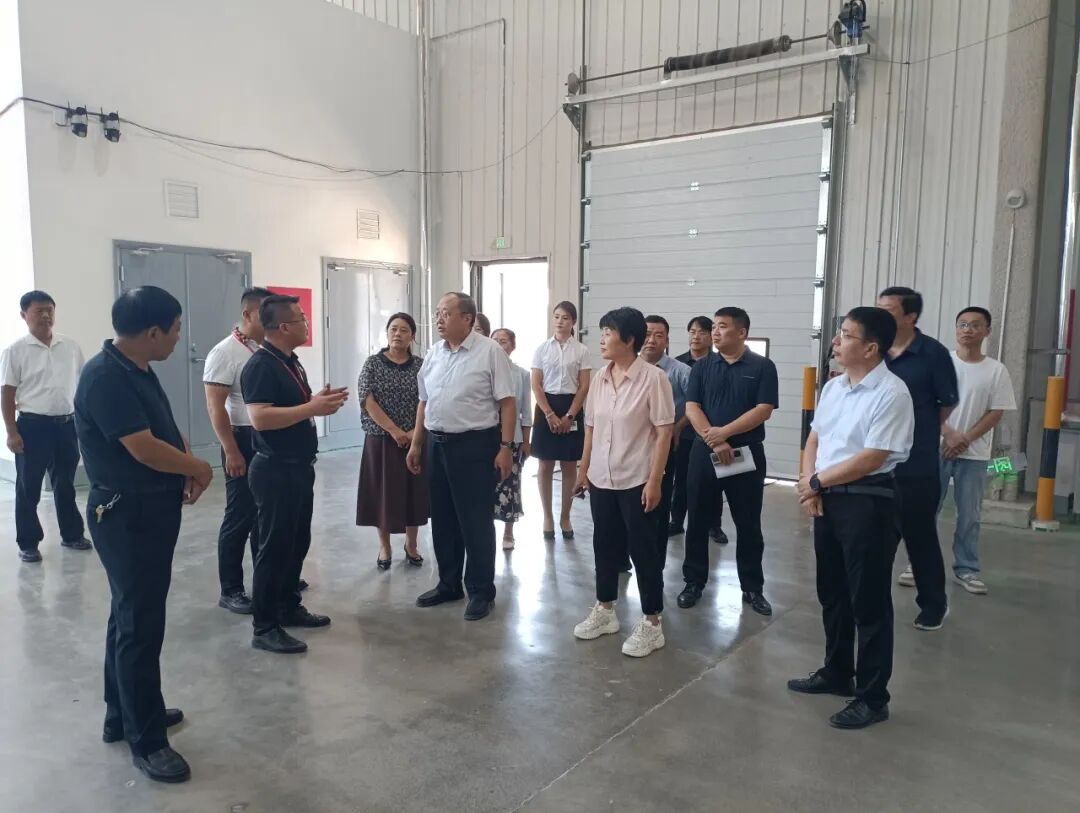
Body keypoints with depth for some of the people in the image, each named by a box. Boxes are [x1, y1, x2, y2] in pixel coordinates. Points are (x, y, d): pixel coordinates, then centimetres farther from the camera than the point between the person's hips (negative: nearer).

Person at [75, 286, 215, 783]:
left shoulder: (139, 370, 8)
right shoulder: (104, 377, -22)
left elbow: (167, 430, 15)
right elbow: (144, 447, -27)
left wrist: (188, 468, -4)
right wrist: (199, 469, -10)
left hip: (152, 509, 10)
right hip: (127, 514, -10)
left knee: (131, 615, 19)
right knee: (140, 624, -2)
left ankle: (123, 716, 34)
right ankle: (146, 740, 11)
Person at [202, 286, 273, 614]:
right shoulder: (225, 352, -11)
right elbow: (215, 406, -15)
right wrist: (231, 451, -19)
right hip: (244, 442, -7)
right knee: (240, 517, 0)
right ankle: (230, 590, 13)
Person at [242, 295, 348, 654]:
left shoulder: (291, 362, 13)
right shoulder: (260, 365, -17)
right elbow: (260, 418, -28)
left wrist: (320, 399, 5)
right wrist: (313, 408, -25)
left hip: (299, 467, 10)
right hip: (275, 470, -10)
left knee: (298, 541, 17)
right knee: (274, 546, -2)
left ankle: (289, 607, 31)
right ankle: (264, 627, 9)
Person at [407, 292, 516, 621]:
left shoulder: (490, 352, -8)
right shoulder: (433, 354, 11)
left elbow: (507, 402, -10)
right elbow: (424, 402, 17)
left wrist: (505, 447, -16)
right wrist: (416, 445, 16)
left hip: (475, 445, -6)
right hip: (437, 444, 7)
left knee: (475, 521, 1)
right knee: (442, 520, 14)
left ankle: (481, 592, 15)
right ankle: (448, 584, 30)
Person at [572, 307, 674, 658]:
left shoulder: (653, 378, -13)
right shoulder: (600, 377, 5)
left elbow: (664, 432, -13)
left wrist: (655, 481, -16)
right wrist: (583, 470, 13)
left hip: (637, 482, -6)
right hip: (602, 480, 6)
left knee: (643, 551, 4)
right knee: (604, 546, 16)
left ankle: (652, 623, 17)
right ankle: (604, 611, 33)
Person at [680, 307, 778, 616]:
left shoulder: (762, 367, -1)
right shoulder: (702, 367, 6)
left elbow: (764, 410, -10)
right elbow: (691, 408, -2)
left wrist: (724, 432, -16)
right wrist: (714, 440, -15)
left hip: (747, 453, -2)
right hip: (705, 452, 2)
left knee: (749, 524, 7)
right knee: (698, 521, 7)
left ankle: (752, 588, 20)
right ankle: (694, 582, 20)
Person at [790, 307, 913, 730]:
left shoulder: (891, 393, -16)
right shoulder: (833, 387, 9)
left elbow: (871, 459, -20)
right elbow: (814, 438, 13)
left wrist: (816, 481, -10)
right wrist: (809, 488, -3)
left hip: (868, 503, -8)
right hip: (828, 500, 8)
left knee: (869, 603, 3)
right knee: (832, 594, 19)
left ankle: (872, 698, 18)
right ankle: (836, 673, 37)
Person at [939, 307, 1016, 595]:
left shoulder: (996, 370, 2)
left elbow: (996, 412, 0)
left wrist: (965, 439, -11)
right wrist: (949, 434, -13)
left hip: (974, 454, 1)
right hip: (936, 448, -1)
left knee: (969, 514, 7)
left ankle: (966, 569, 17)